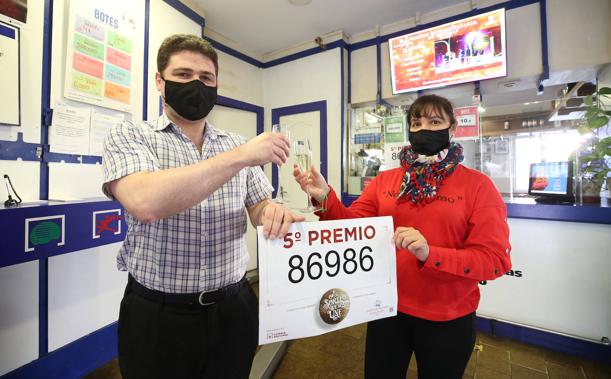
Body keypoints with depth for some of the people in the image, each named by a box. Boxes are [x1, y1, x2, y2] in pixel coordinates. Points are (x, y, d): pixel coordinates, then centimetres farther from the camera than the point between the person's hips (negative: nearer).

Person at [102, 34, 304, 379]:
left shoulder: (237, 144, 3)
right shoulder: (129, 136, -6)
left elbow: (260, 208, 5)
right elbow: (145, 203, -27)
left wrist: (274, 213, -19)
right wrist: (240, 156, -26)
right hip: (157, 315, -2)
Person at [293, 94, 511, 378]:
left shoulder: (477, 185, -9)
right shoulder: (384, 180, -2)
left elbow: (494, 259, -14)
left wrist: (429, 253, -30)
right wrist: (325, 198, -26)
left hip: (447, 320, -1)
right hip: (387, 308, 2)